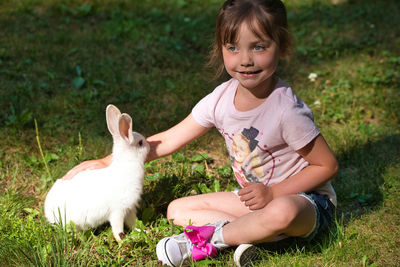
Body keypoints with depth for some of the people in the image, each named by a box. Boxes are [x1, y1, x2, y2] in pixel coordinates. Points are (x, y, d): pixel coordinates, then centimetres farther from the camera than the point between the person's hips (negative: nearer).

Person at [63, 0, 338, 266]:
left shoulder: (286, 111, -26)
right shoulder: (221, 99, -9)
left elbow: (327, 165, -16)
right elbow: (167, 141, 1)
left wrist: (271, 192, -24)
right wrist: (107, 162, 2)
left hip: (308, 199, -6)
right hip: (258, 196, 7)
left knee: (280, 212, -42)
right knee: (177, 209, 0)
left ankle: (212, 238, -16)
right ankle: (251, 231, -18)